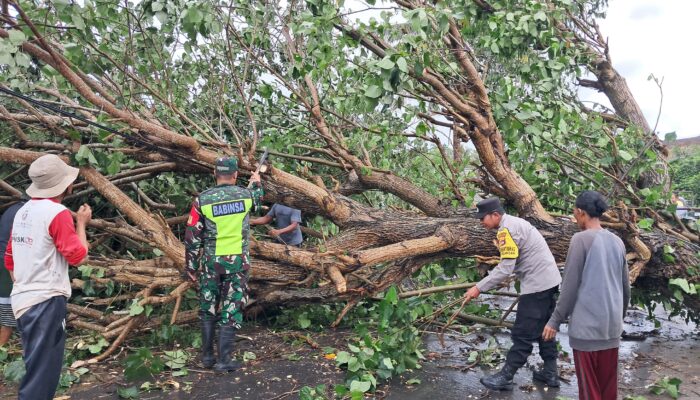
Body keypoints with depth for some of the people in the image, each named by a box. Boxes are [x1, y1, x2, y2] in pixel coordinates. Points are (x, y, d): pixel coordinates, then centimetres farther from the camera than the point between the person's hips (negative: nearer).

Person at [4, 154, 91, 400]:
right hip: (47, 301, -9)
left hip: (24, 301, 9)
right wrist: (81, 223, -1)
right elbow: (78, 256, -13)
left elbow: (10, 260, 17)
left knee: (37, 369, 21)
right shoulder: (57, 213, -15)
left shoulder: (23, 211, 12)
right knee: (42, 374, -2)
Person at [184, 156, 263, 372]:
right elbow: (257, 201, 22)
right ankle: (224, 360, 4)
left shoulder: (202, 199, -6)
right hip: (238, 261, -1)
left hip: (210, 261, 1)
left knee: (208, 309, 16)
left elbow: (192, 236, -3)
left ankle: (207, 356, 24)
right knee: (231, 310, 4)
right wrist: (256, 184, 42)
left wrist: (191, 266, 7)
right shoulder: (245, 194, -4)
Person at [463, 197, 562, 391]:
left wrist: (479, 288, -21)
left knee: (522, 334, -2)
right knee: (543, 329, 19)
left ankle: (505, 378, 6)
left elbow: (506, 267, -23)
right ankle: (550, 373, 27)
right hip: (548, 280, 10)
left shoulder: (507, 229, -18)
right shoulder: (515, 222, 14)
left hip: (537, 285, -10)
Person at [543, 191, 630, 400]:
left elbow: (570, 286, -11)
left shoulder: (581, 239, -11)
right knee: (608, 383, 16)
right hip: (612, 325, 6)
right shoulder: (617, 242, 8)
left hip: (586, 324, -6)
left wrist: (555, 321, -4)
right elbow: (626, 286, 15)